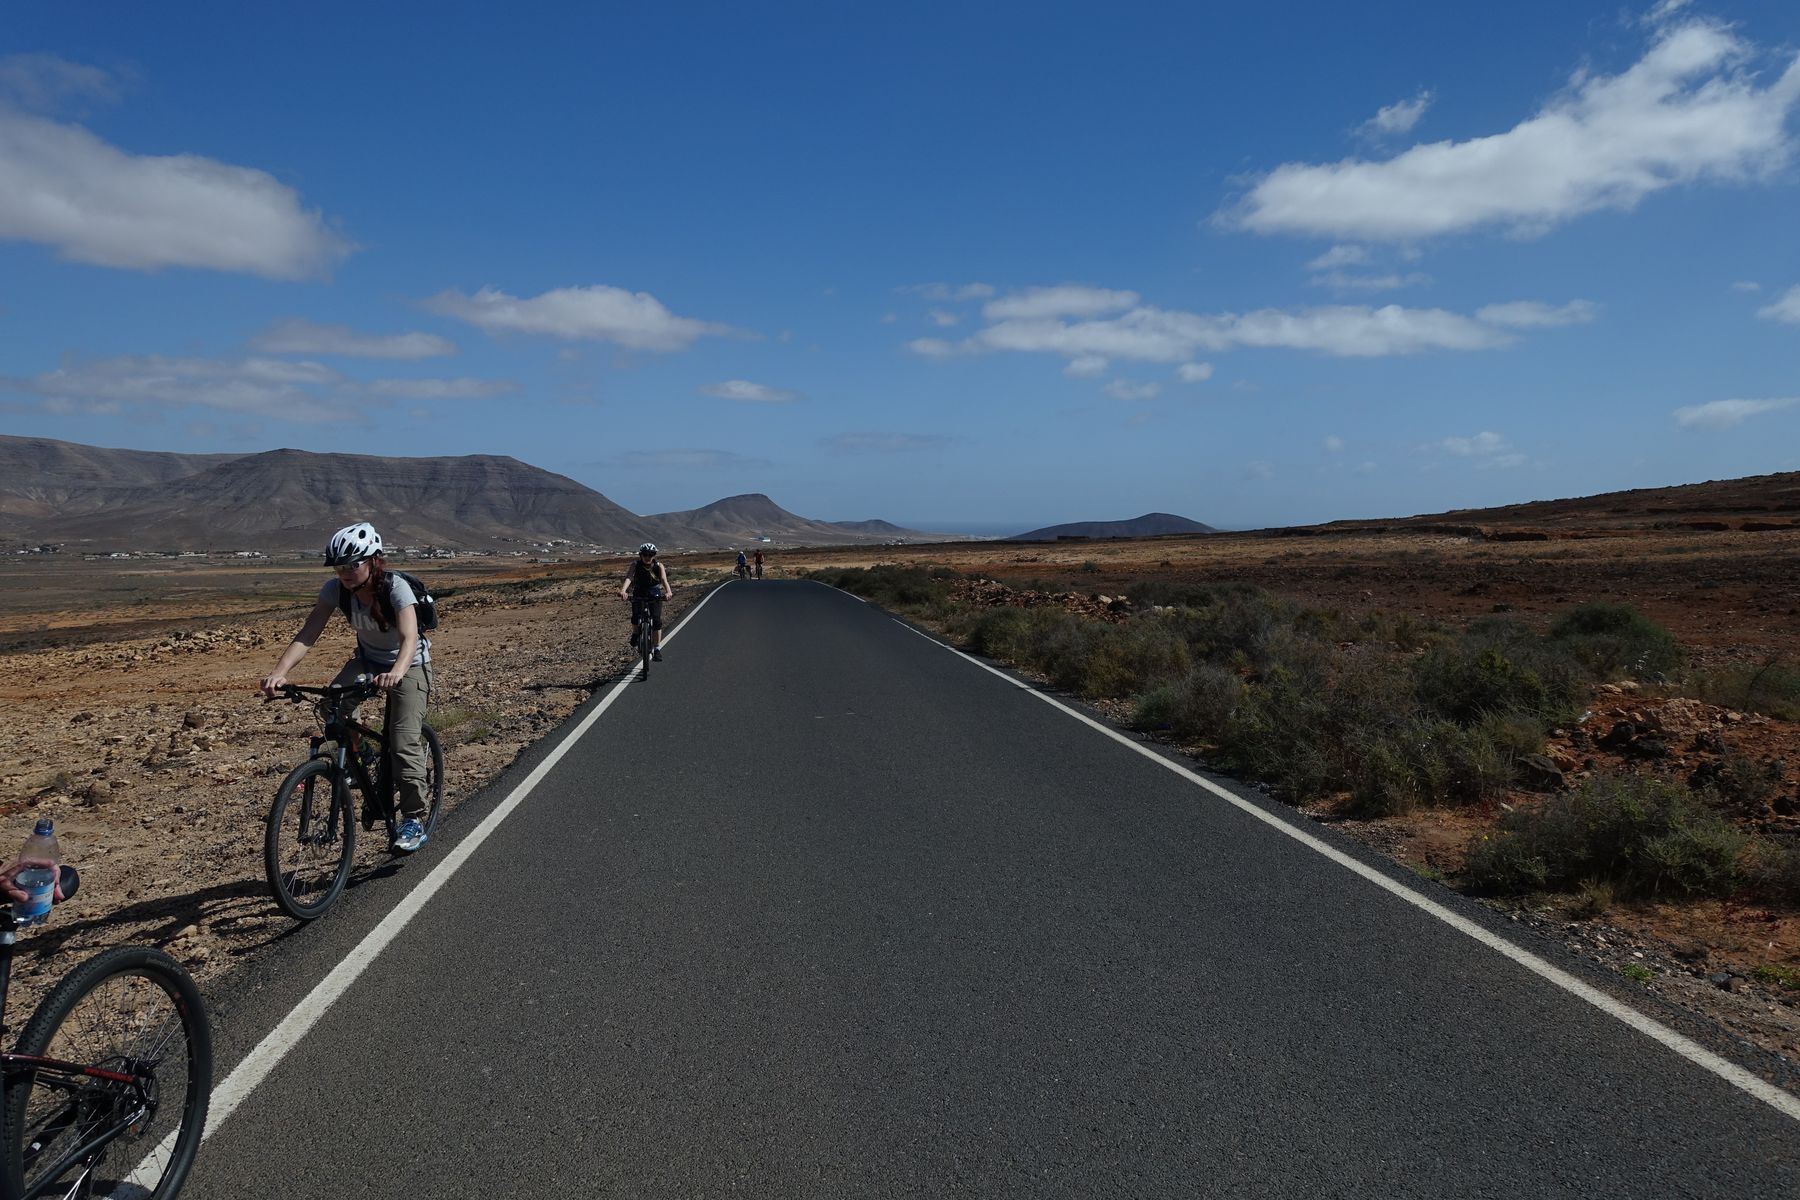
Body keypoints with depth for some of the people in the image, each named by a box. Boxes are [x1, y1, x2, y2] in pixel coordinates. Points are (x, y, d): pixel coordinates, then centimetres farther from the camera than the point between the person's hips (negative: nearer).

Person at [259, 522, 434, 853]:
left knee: (404, 741, -16)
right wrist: (279, 672, -41)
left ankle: (415, 820, -3)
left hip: (408, 665, -4)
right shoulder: (335, 589, -17)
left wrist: (396, 673, -62)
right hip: (368, 660, 5)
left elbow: (409, 638, -42)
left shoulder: (396, 587, -29)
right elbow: (307, 634, -24)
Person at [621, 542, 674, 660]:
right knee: (636, 616, -24)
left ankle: (657, 649, -4)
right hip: (638, 595, 0)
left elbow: (664, 580, -31)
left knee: (657, 620, -15)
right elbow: (628, 578, -33)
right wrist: (623, 591, -52)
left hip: (655, 596, 0)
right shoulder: (635, 565, -17)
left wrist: (668, 592, -52)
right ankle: (635, 634, 8)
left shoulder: (659, 565, -16)